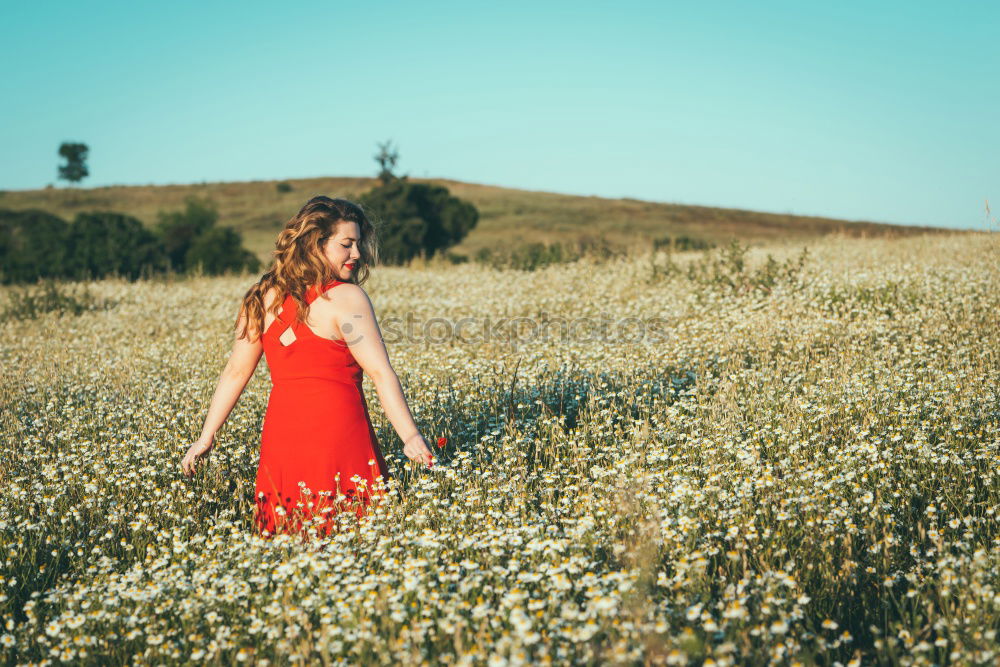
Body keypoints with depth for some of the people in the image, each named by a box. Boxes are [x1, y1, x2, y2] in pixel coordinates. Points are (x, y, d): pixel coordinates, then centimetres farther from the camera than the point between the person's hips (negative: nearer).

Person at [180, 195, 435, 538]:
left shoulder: (263, 297, 7)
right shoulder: (346, 298, -10)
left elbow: (236, 372, 9)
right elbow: (381, 373, -14)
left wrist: (206, 436, 16)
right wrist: (410, 437, -12)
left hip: (280, 436, 6)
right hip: (338, 440, -5)